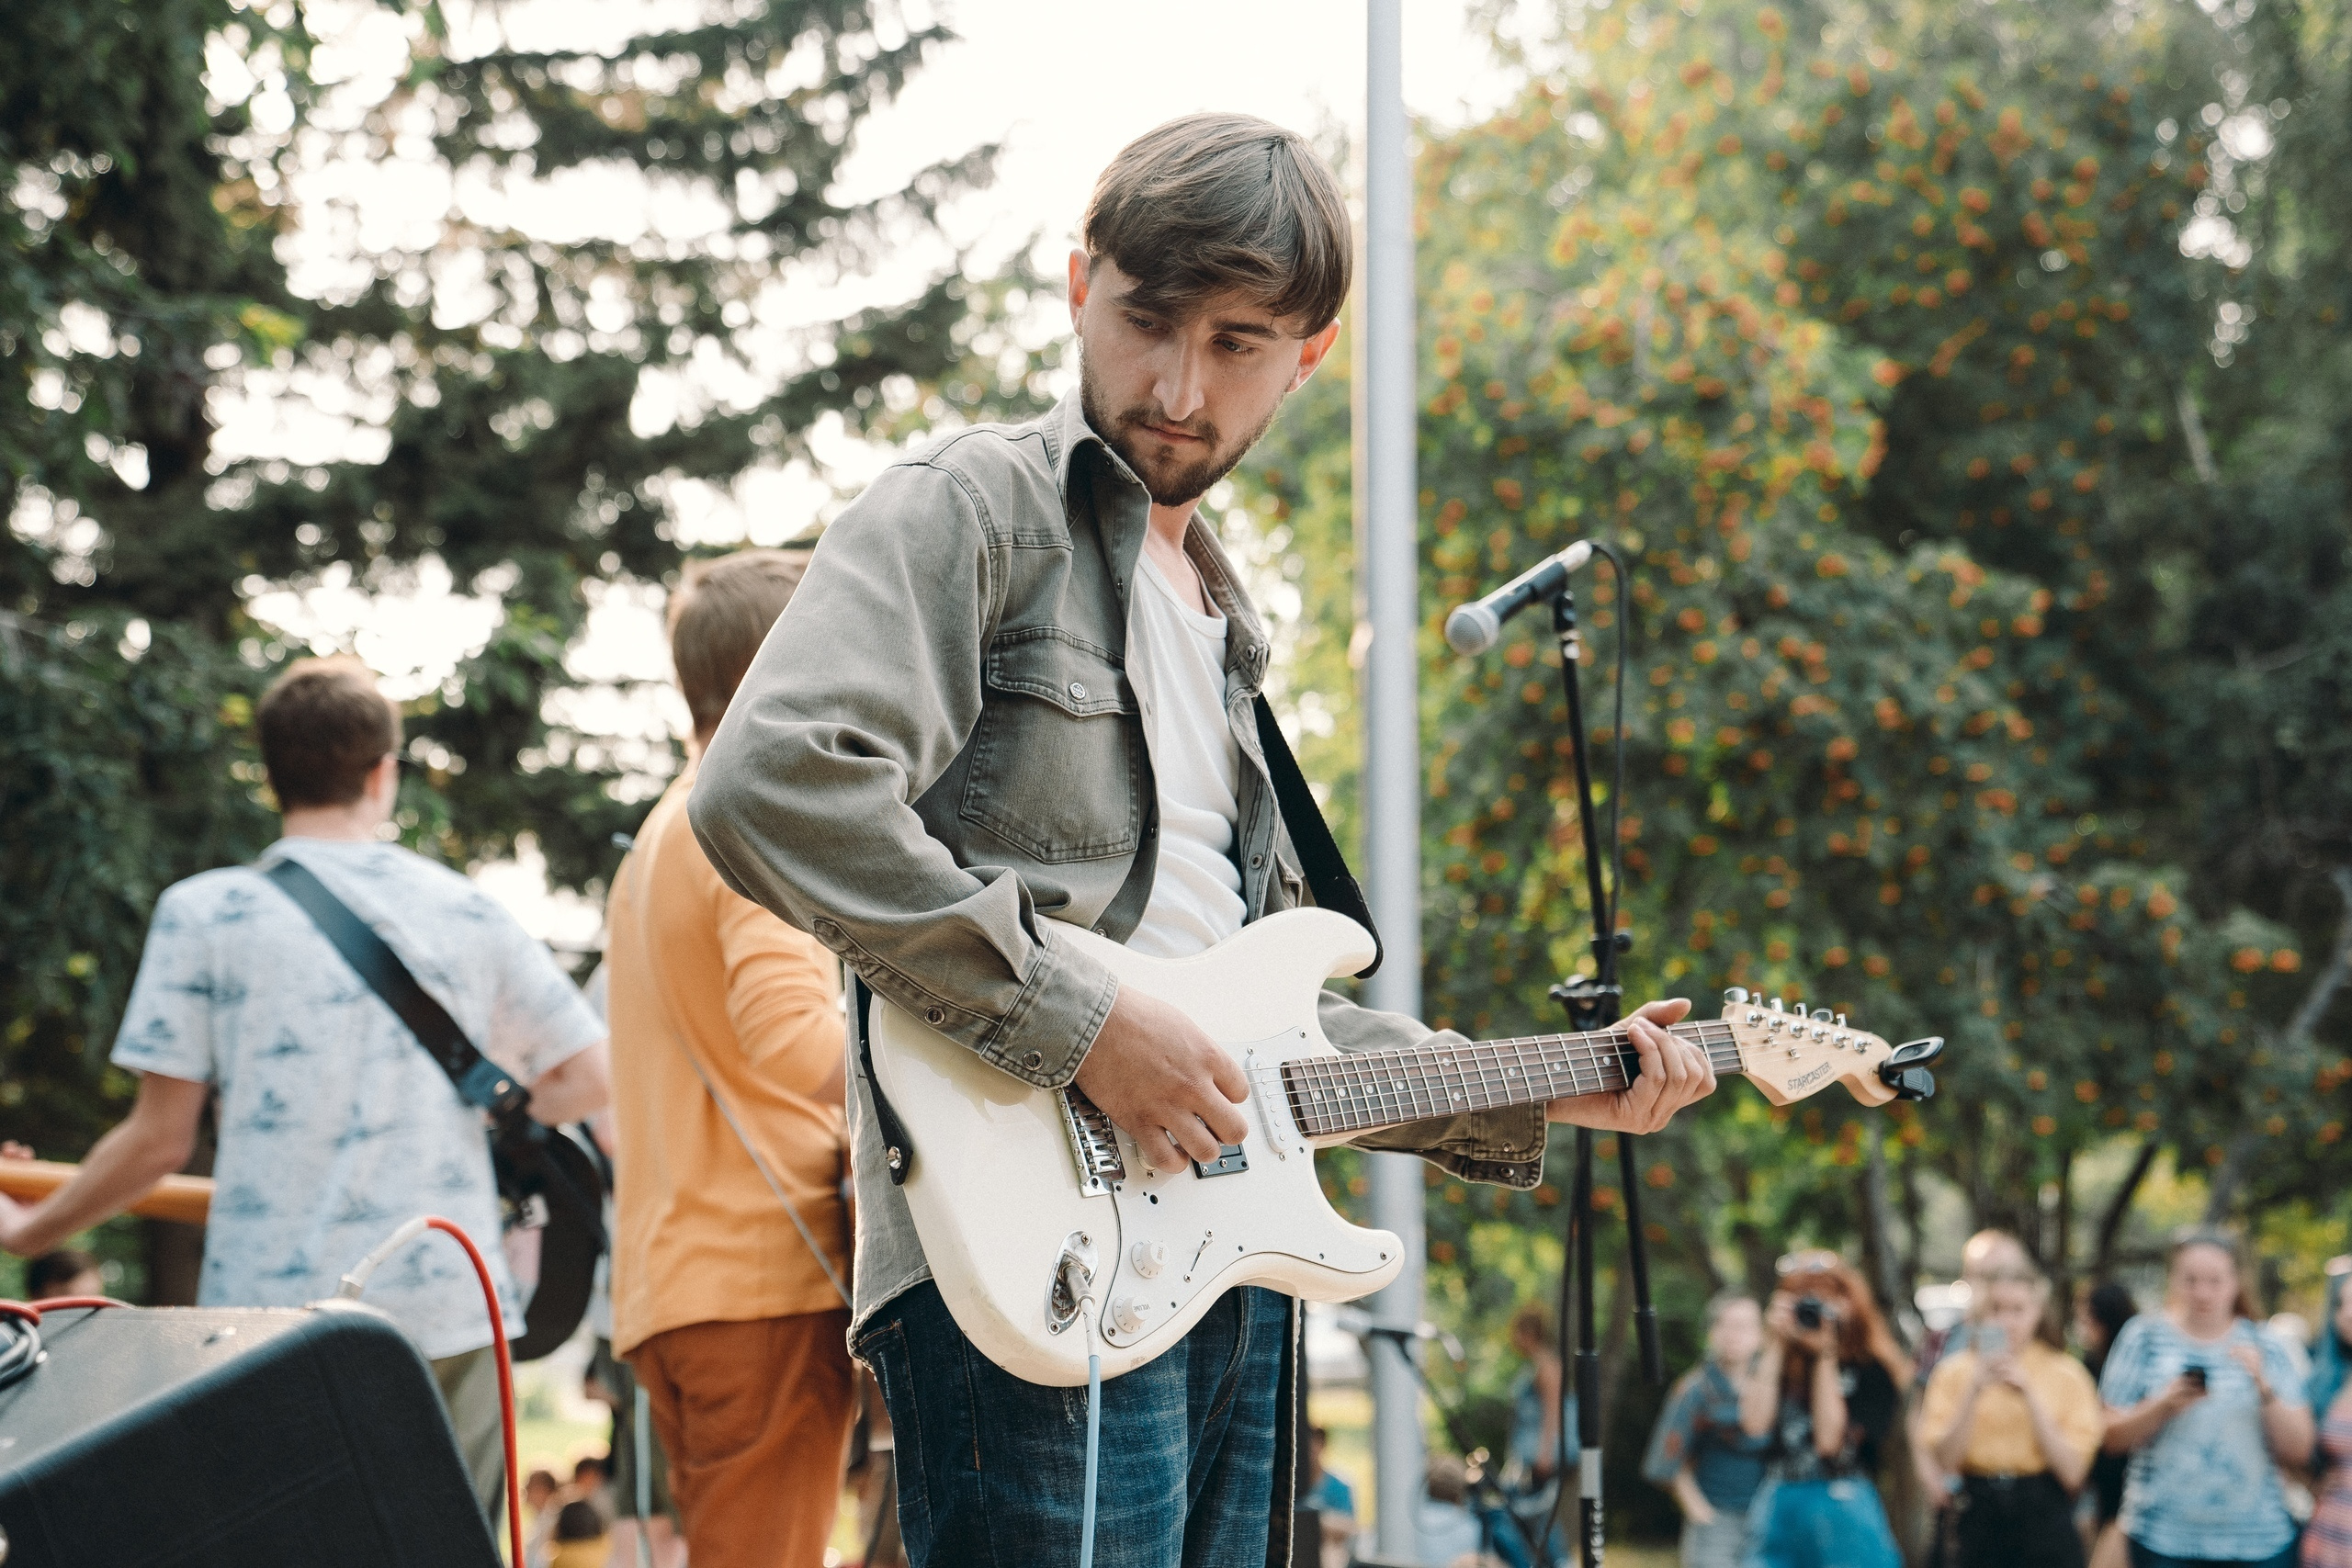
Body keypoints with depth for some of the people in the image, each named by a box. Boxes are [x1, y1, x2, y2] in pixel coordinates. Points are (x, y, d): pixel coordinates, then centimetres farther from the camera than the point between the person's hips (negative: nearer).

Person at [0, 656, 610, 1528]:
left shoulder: (204, 914, 0)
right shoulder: (470, 911, 8)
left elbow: (161, 1140, -2)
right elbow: (586, 1080, 11)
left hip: (280, 1318, -2)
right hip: (455, 1314, 3)